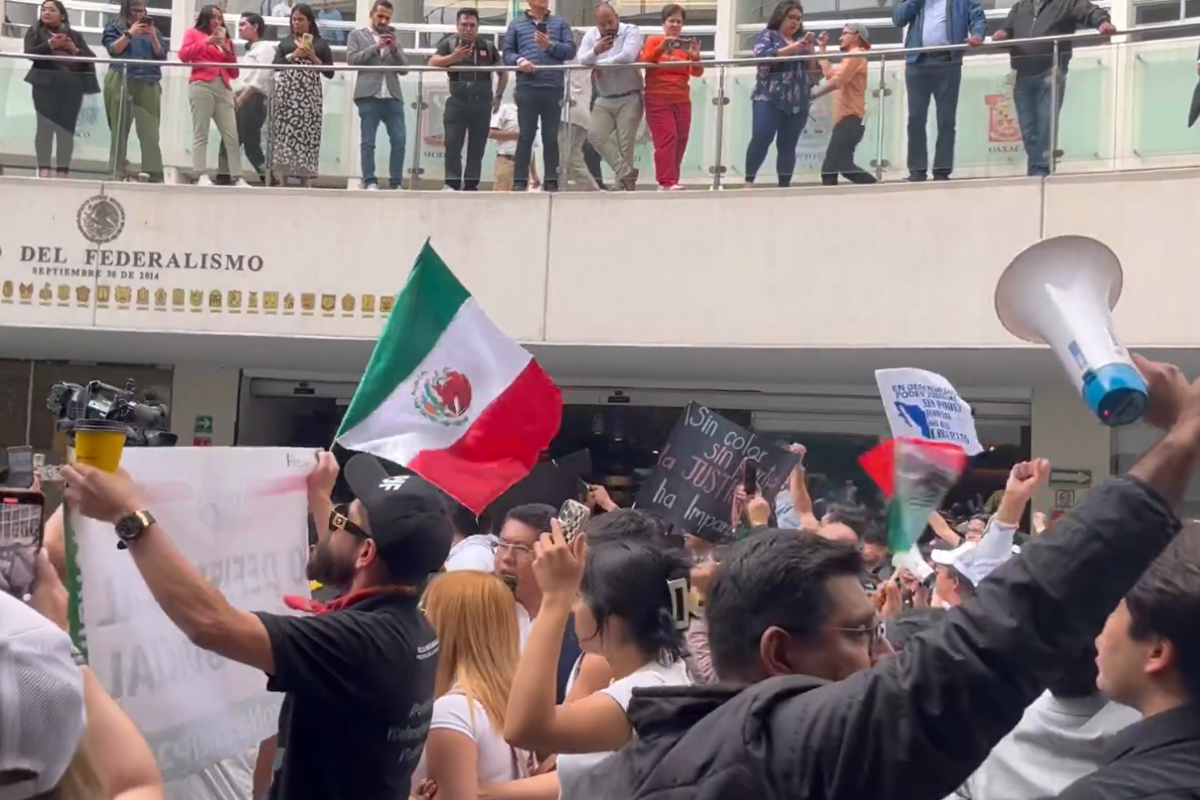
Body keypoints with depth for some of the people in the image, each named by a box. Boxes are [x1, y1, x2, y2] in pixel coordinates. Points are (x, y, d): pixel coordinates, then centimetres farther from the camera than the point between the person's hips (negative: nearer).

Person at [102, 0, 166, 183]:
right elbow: (113, 49, -2)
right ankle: (118, 173, 0)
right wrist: (129, 34, -10)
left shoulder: (152, 30, 21)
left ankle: (155, 174, -14)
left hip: (148, 85, 2)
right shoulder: (115, 27, 13)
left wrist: (153, 37, -3)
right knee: (120, 130, -1)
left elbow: (162, 57, 12)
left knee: (150, 132, -8)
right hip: (121, 83, -2)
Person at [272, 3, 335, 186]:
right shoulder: (285, 41, 16)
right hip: (286, 92, 1)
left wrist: (314, 58, -5)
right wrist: (293, 56, -7)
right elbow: (275, 64, 3)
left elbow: (329, 73, 6)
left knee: (307, 135, -6)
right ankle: (281, 182, -6)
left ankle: (305, 182, -4)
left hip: (309, 95, -1)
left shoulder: (320, 43, 12)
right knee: (284, 134, -6)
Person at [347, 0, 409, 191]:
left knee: (399, 139, -6)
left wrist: (395, 49, 0)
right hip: (369, 95, -3)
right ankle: (370, 181, -3)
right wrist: (375, 47, -6)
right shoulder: (357, 35, 13)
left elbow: (404, 69, 15)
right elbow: (352, 59, -1)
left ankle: (396, 182, -2)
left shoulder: (393, 39, 22)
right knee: (368, 141, -4)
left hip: (393, 96, 3)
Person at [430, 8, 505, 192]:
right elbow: (432, 63, -10)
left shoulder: (487, 46, 9)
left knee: (477, 146, 3)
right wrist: (453, 57, -25)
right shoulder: (449, 43, 4)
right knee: (453, 145, -6)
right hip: (457, 102, -2)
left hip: (482, 103, 2)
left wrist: (498, 96, 11)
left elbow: (503, 73, 18)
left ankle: (471, 185, 8)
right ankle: (452, 183, -2)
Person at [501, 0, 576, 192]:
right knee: (526, 135, -1)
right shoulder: (516, 24, 13)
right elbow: (507, 52, 6)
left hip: (553, 87, 1)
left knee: (551, 136, 3)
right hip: (526, 87, -1)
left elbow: (570, 50, 5)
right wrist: (519, 60, -14)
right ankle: (520, 181, 1)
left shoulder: (560, 23, 14)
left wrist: (550, 45, -10)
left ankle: (552, 181, 5)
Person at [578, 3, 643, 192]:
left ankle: (626, 179, 3)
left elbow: (627, 56, -23)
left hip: (629, 98, -5)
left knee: (625, 143, -7)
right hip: (604, 100, 5)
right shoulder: (591, 35, 8)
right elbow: (581, 60, -5)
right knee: (595, 135, -12)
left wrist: (599, 65, -11)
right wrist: (595, 51, -27)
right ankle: (626, 173, -11)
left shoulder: (631, 31, -7)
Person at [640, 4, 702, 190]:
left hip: (682, 100, 5)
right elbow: (644, 62, -9)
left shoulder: (686, 45, 13)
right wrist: (661, 48, -22)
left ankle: (672, 181, 7)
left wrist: (696, 57, -15)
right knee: (667, 138, -16)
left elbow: (697, 72, 5)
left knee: (680, 141, 1)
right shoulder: (653, 41, 6)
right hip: (658, 100, -4)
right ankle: (666, 182, -20)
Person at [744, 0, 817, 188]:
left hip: (797, 102, 4)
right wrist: (792, 48, -16)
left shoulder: (801, 40, 20)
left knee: (788, 145, 1)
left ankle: (784, 186, 2)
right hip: (769, 98, -4)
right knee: (761, 138, -18)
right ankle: (749, 181, -13)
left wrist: (809, 48, -2)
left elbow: (814, 68, 15)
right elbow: (762, 55, -12)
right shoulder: (767, 35, 8)